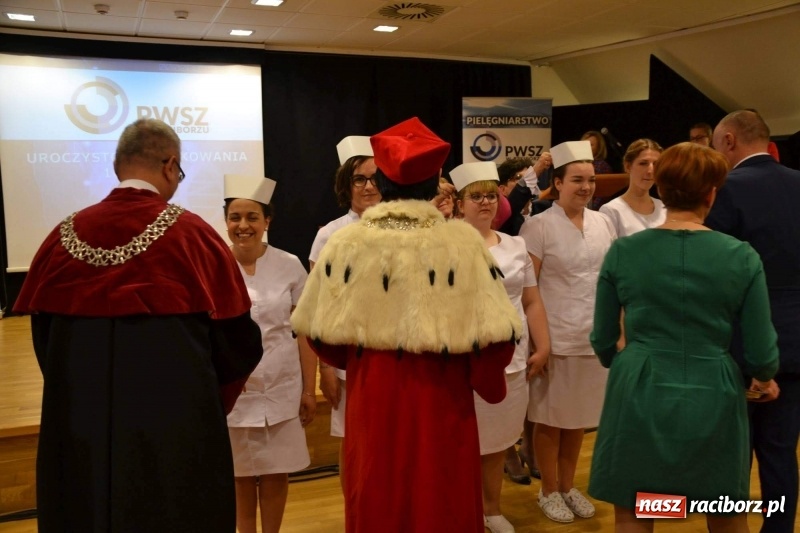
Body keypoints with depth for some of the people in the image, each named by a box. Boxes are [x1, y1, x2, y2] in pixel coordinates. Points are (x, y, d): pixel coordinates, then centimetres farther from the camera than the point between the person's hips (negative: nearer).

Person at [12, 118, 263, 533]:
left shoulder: (64, 236, 0)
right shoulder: (192, 234, -10)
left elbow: (42, 338, 7)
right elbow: (238, 341, -7)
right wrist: (209, 399, 14)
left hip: (80, 424, 4)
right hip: (176, 426, -3)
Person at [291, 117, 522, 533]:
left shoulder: (345, 242, -6)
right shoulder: (461, 241, -12)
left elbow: (322, 332, 1)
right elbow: (492, 333, -12)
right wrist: (489, 386, 8)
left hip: (371, 401, 2)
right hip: (439, 403, -2)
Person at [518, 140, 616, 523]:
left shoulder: (603, 223, 7)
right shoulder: (539, 226, -9)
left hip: (594, 337, 5)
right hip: (555, 338, -5)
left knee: (579, 417, 15)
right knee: (550, 417, 8)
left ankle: (568, 486, 33)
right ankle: (549, 491, 26)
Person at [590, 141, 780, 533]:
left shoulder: (622, 252, -5)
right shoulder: (742, 257, -6)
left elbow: (603, 341, 4)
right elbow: (760, 352, -1)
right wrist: (765, 379, 22)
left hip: (640, 398, 0)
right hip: (712, 400, 1)